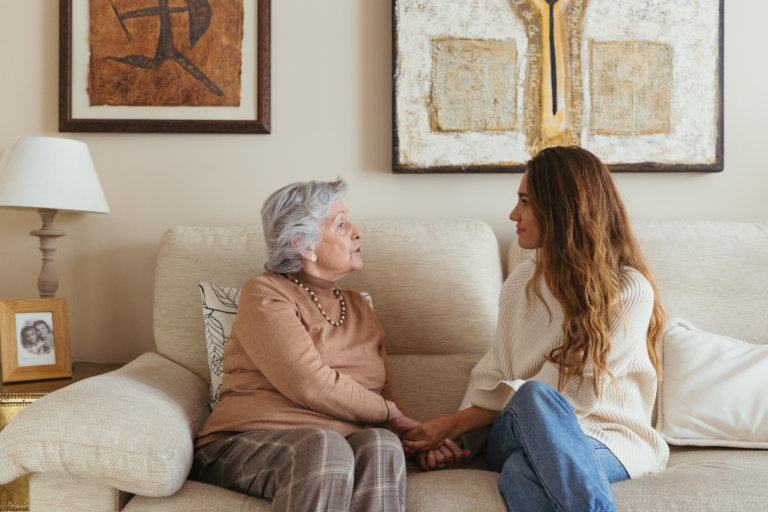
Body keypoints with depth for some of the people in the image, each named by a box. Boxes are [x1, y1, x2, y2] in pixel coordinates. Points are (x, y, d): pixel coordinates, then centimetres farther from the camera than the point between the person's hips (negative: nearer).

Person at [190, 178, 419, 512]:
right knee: (323, 445, -37)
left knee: (381, 445, -30)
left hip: (344, 445, 5)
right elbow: (311, 386, -14)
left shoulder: (359, 308, 21)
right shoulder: (265, 293, -1)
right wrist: (388, 412, -3)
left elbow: (385, 393, 19)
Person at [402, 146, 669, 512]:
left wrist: (455, 424, -13)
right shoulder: (522, 281, 12)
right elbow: (494, 371, 11)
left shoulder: (630, 290, -7)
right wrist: (450, 437, -8)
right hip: (517, 437, 3)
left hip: (607, 439, -3)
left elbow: (567, 390, -13)